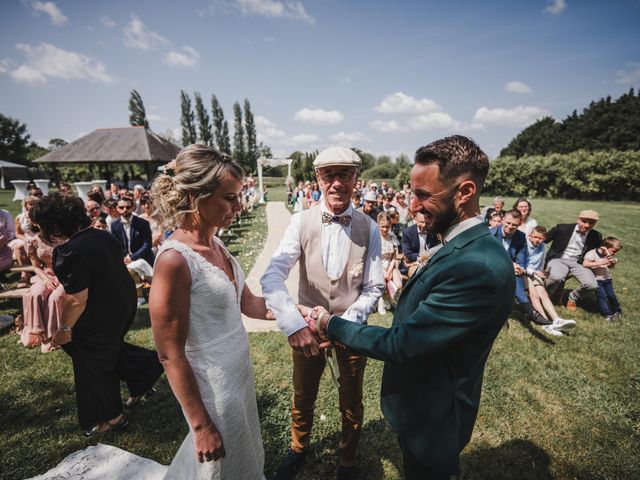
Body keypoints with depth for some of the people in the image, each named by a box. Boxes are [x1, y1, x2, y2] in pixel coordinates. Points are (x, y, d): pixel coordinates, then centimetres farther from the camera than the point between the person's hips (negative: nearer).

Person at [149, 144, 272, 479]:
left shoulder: (216, 244, -1)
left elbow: (247, 302, 5)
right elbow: (171, 355, -21)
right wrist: (201, 424, -14)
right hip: (213, 387, -8)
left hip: (240, 373, 8)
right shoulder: (175, 260, -26)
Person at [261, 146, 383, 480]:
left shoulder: (369, 229, -13)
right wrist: (293, 323, -35)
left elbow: (374, 288, -9)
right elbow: (272, 276, -22)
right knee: (303, 398, 24)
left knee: (351, 404, 22)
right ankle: (298, 449, 56)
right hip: (306, 327, 1)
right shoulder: (301, 222, -14)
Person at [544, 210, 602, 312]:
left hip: (578, 262, 4)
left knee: (592, 285, -22)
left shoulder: (596, 236, 5)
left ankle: (573, 297, 13)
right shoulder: (562, 228, -5)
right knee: (556, 277, -36)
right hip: (558, 259, -3)